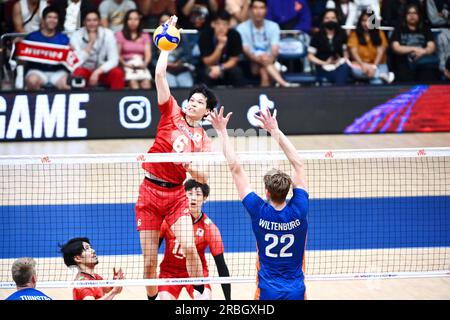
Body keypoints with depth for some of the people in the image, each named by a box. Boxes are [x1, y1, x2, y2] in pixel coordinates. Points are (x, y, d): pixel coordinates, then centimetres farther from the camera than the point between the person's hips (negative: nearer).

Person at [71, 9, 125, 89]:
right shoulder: (76, 36, -12)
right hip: (86, 70, -1)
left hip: (103, 71, 1)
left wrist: (97, 72, -28)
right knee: (78, 72, -34)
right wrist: (90, 43, -28)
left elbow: (114, 60, -15)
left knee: (118, 73, -30)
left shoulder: (108, 34, -9)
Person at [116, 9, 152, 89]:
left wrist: (144, 64, -11)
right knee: (133, 82, -33)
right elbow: (117, 54, 5)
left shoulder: (145, 36, 21)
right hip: (127, 65, -2)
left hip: (141, 65, 2)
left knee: (146, 83, -31)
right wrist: (124, 64, -13)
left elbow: (148, 54, 10)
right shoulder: (120, 35, 13)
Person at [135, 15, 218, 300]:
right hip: (150, 191, -1)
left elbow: (203, 178, 5)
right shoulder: (172, 113, 3)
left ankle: (201, 295, -3)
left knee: (189, 246, -18)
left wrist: (188, 165, -15)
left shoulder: (203, 139, 7)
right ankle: (152, 299, 18)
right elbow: (159, 75, -5)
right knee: (150, 260, 0)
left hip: (176, 193, 1)